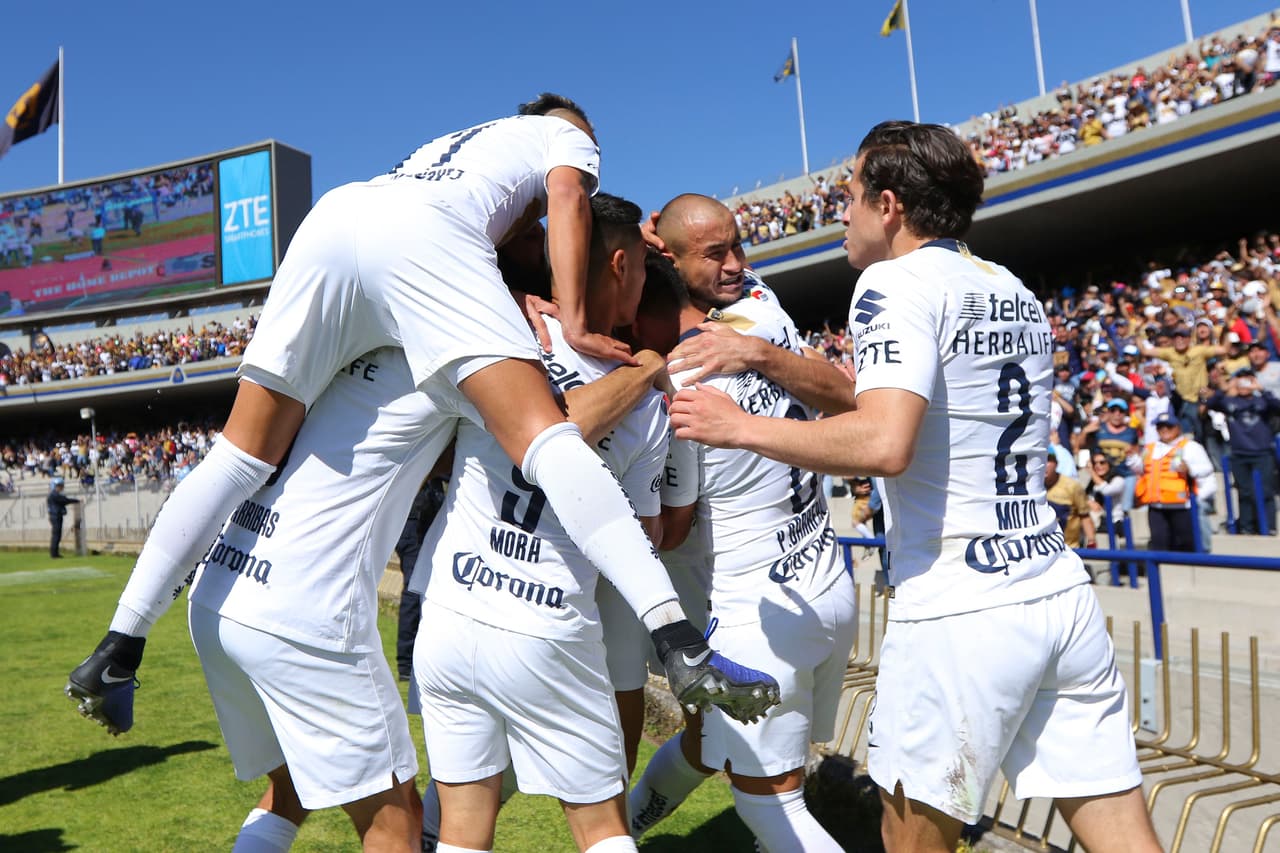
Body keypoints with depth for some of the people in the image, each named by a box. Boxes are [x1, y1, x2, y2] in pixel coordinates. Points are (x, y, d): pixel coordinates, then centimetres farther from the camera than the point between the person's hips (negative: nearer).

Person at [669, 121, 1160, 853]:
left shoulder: (897, 283, -9)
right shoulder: (1017, 293, 16)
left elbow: (883, 444, -25)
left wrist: (741, 427, -13)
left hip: (958, 611, -7)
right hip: (1063, 595, 8)